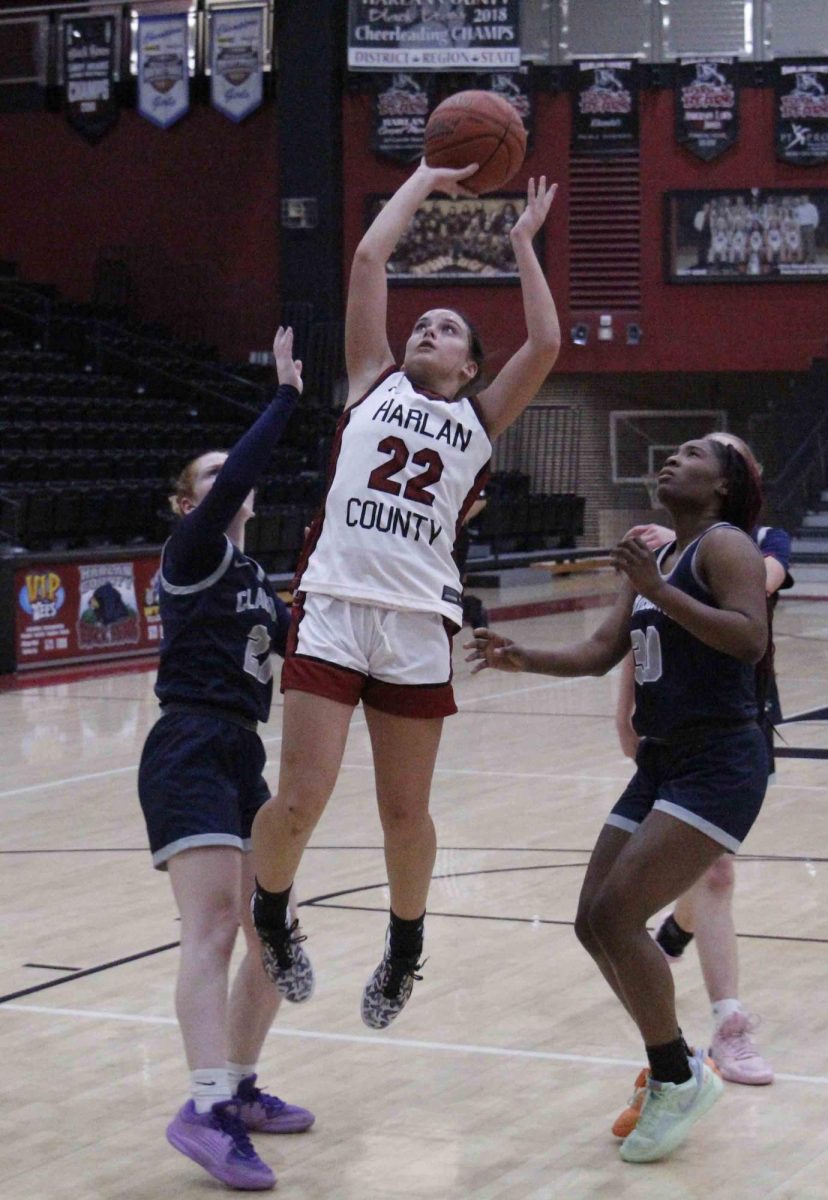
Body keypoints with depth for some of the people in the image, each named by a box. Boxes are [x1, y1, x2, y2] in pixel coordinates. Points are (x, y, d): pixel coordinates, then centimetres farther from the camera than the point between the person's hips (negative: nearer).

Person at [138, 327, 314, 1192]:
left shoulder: (251, 578, 22)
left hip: (239, 759, 9)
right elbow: (243, 472, -18)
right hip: (188, 754, -9)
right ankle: (207, 1111, -32)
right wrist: (285, 396, -14)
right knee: (213, 926, -22)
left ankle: (239, 1090, 23)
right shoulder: (192, 553, -2)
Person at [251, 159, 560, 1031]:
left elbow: (546, 344, 5)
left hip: (419, 626, 1)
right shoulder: (373, 382, 16)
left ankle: (404, 949, 31)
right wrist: (426, 180, 19)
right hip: (332, 608, -1)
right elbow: (369, 257, 12)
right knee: (298, 802, -8)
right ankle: (268, 916, 21)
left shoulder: (481, 419, 17)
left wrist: (522, 242, 13)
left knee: (405, 814, 7)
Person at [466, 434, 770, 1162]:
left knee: (617, 917, -15)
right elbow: (601, 653, 16)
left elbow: (751, 639, -22)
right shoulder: (656, 561, 17)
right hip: (661, 765, 9)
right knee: (594, 924, 6)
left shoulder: (725, 544, -8)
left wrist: (659, 591, -25)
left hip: (719, 767, -9)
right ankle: (675, 1072, 21)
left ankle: (679, 1079, 1)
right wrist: (525, 660, 1)